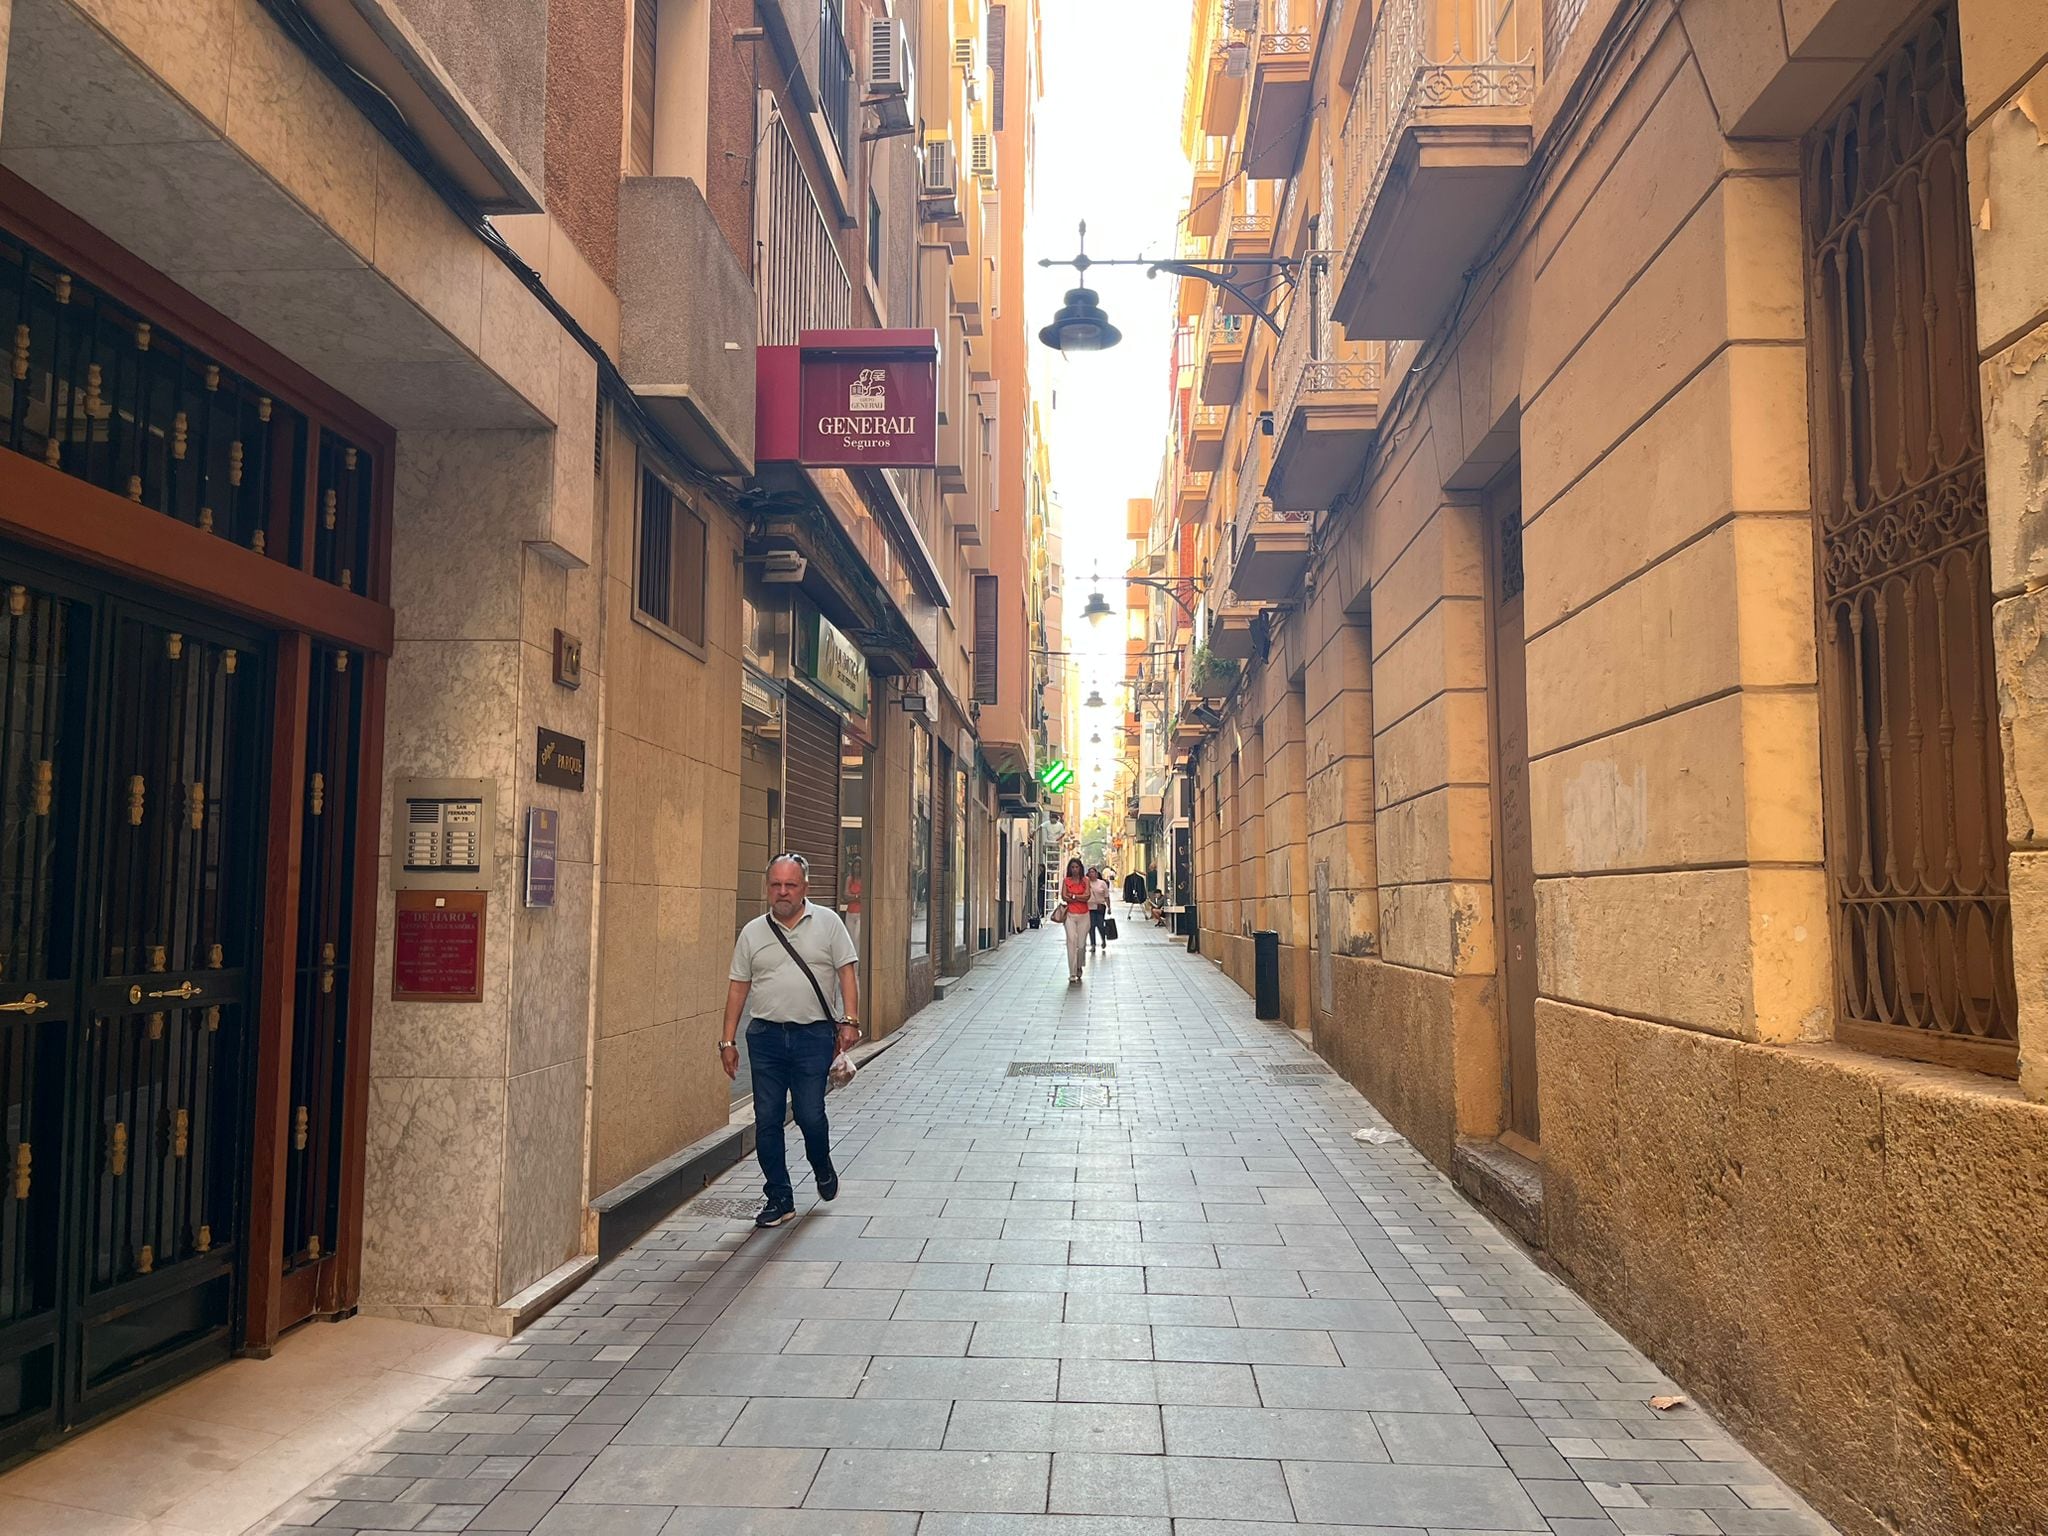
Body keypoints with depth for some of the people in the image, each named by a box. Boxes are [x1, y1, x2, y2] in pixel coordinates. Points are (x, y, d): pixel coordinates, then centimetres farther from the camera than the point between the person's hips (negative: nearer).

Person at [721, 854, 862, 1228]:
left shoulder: (827, 922, 3)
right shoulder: (752, 933, 9)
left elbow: (847, 972, 1)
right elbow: (738, 987, 10)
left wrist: (849, 1021, -10)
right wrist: (727, 1041, 7)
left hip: (814, 1034, -3)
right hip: (766, 1036, 3)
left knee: (810, 1115, -5)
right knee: (766, 1120, 3)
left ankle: (823, 1169, 28)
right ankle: (779, 1198, 16)